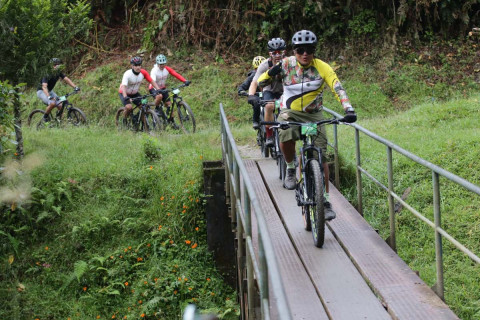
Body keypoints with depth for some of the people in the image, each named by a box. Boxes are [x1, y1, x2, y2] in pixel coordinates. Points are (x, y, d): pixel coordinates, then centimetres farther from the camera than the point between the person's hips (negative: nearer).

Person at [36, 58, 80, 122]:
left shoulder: (58, 72, -8)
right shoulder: (47, 74, -28)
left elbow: (66, 79, -14)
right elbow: (44, 87, -39)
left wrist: (75, 87, -30)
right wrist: (49, 97, -55)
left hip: (50, 91, 7)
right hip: (41, 91, -7)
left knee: (60, 105, -12)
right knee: (52, 103, -31)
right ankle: (45, 117, -8)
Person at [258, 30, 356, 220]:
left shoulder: (322, 67, -13)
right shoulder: (286, 65, -9)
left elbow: (337, 88, -23)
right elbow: (263, 78, 1)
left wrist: (348, 108, -36)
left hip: (314, 114, 1)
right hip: (290, 112, 0)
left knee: (321, 156, -8)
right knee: (285, 138, -34)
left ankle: (325, 200, 1)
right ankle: (290, 169, -3)